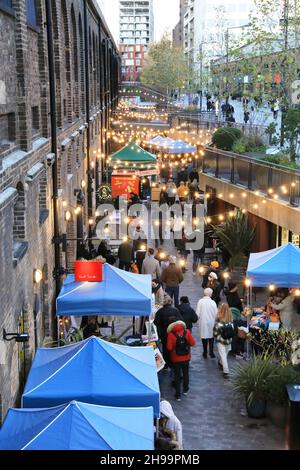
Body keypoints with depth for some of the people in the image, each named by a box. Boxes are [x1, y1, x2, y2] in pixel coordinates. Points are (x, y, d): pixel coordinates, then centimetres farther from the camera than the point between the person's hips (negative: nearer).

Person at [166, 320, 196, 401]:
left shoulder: (171, 335, -19)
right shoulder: (187, 332, -13)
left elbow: (169, 348, -18)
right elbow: (192, 343, -9)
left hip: (176, 359, -2)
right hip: (186, 358, 2)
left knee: (177, 376, 6)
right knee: (185, 373, 23)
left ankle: (178, 395, 7)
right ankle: (185, 390, 37)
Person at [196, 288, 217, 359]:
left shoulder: (200, 301, -10)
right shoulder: (213, 302, -10)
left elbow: (198, 313, -8)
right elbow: (216, 313, -5)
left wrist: (198, 318, 10)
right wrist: (215, 320, 12)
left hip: (203, 322, 0)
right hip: (211, 322, 0)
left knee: (204, 337, 10)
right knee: (211, 337, 11)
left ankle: (205, 353, 14)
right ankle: (211, 352, 4)